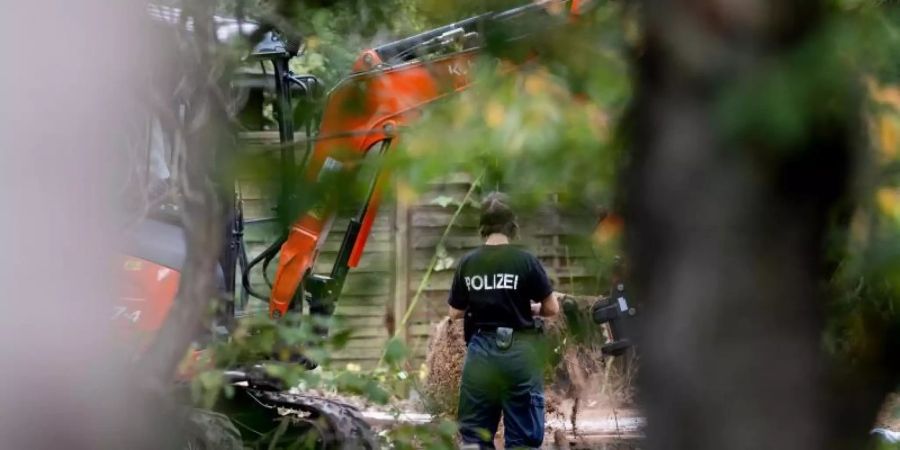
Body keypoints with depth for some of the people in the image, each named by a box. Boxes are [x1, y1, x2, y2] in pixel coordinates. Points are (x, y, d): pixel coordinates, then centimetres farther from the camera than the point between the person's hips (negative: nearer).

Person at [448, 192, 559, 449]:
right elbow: (552, 309, -2)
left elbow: (455, 313, 9)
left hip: (481, 352, 2)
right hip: (518, 352, -2)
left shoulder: (468, 264, 0)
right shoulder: (525, 261, -7)